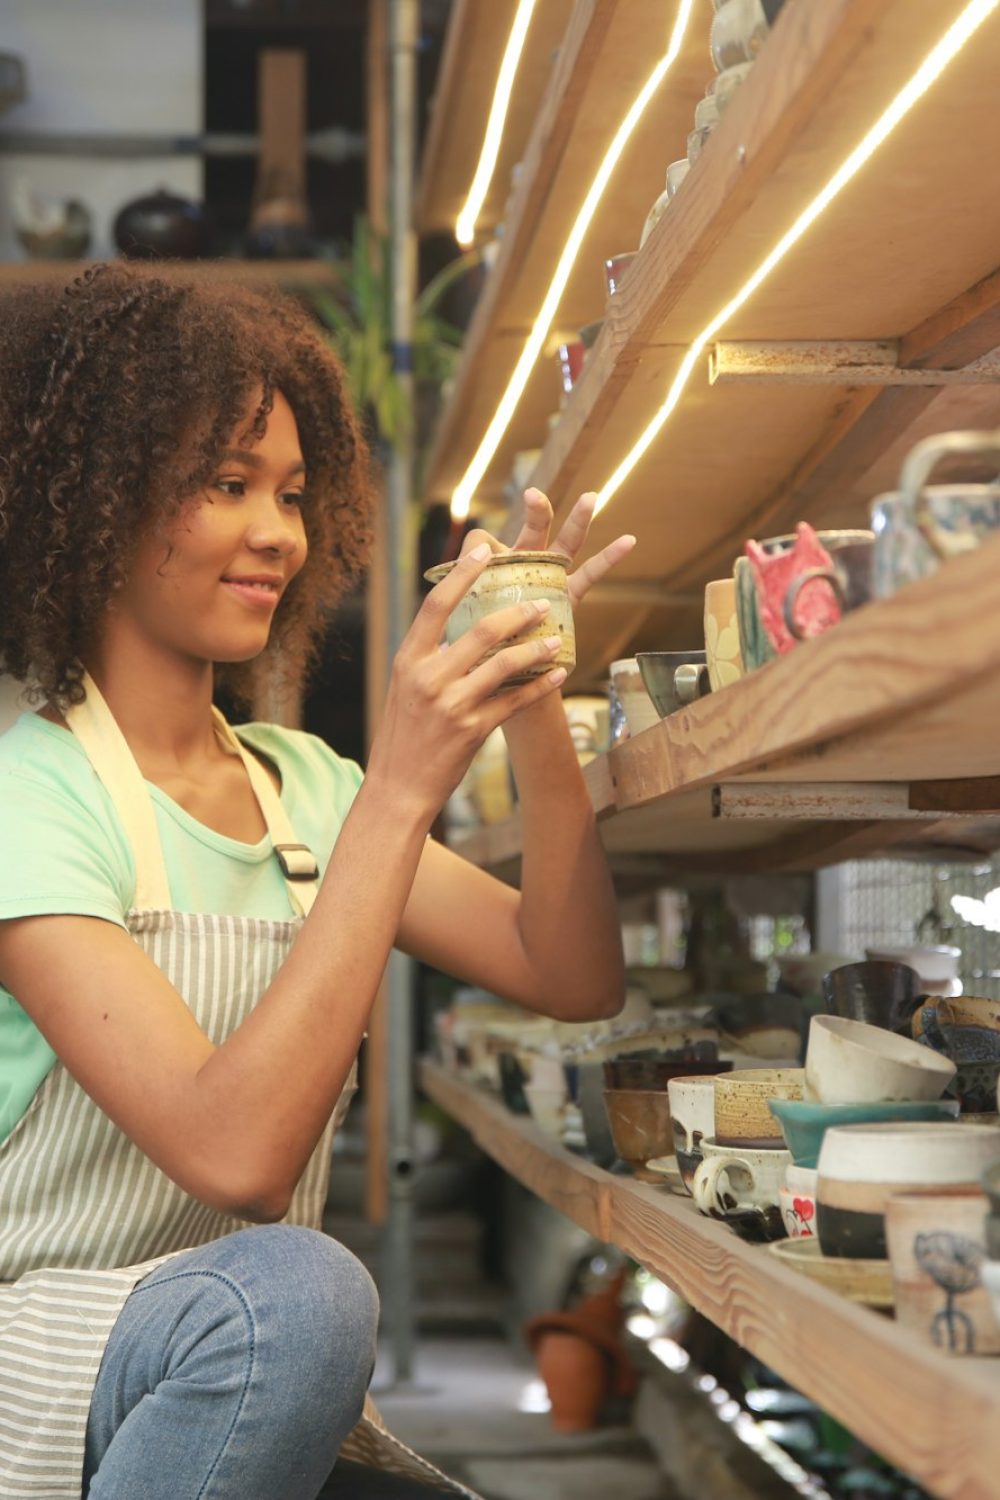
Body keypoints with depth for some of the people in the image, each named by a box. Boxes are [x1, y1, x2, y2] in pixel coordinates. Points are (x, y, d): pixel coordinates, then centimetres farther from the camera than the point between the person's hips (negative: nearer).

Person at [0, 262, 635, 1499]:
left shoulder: (301, 784, 9)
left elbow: (571, 978, 1)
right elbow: (237, 1154, -27)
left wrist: (531, 704, -11)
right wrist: (402, 789, -28)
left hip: (255, 1384, 6)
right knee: (296, 1290, -33)